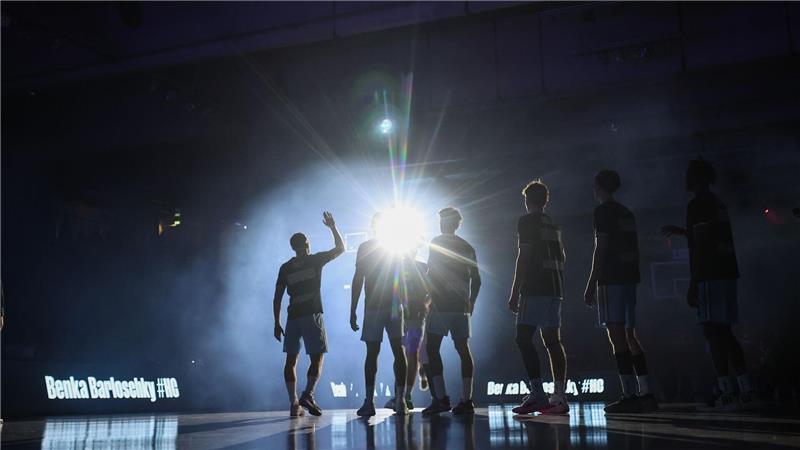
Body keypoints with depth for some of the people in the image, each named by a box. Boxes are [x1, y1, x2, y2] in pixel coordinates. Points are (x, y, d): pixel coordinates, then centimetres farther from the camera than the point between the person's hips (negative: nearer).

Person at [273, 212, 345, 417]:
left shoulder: (285, 268, 10)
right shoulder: (315, 260, 2)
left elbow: (277, 297, 8)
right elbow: (340, 248, 10)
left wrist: (277, 323, 12)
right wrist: (333, 227, 19)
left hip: (292, 317, 3)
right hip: (312, 315, -3)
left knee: (291, 360, 6)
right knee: (317, 358, 0)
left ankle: (294, 403, 1)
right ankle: (308, 394, -21)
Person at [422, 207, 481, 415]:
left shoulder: (437, 242, -1)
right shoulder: (467, 247, 15)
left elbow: (432, 273, -10)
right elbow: (476, 279, 15)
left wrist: (428, 296, -5)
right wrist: (471, 301, 24)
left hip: (441, 304, -6)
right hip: (461, 306, 6)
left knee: (432, 348, -4)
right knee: (463, 349, 6)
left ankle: (441, 398, -13)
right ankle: (466, 400, 2)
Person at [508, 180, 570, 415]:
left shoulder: (527, 221, -3)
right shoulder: (554, 226, 20)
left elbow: (523, 258, -11)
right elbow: (561, 258, 22)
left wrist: (514, 293, -11)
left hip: (535, 290, -8)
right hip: (555, 289, 8)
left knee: (523, 337, -9)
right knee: (552, 341, 5)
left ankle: (538, 394, -17)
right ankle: (559, 396, 1)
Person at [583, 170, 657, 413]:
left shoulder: (603, 211, -5)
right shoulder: (627, 213, 19)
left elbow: (601, 249, -13)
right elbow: (634, 249, 19)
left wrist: (591, 284, -13)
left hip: (610, 279, -8)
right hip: (629, 277, 8)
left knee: (616, 335, -10)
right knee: (629, 335, 10)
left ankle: (629, 395, -15)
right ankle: (645, 393, 7)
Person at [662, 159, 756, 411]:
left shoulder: (697, 205, -9)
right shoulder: (717, 203, 20)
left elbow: (701, 247, -16)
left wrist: (693, 284, -16)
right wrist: (679, 231, 45)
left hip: (710, 276, -9)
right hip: (728, 272, 9)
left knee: (714, 332, -8)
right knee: (724, 333, 11)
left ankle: (727, 393, -10)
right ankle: (746, 391, 10)